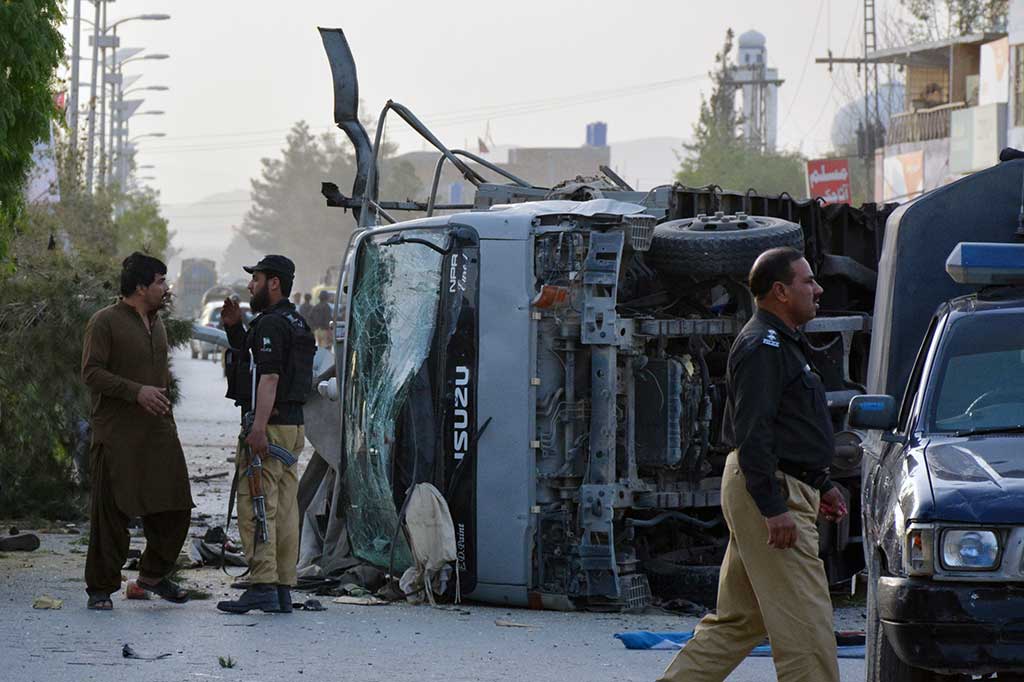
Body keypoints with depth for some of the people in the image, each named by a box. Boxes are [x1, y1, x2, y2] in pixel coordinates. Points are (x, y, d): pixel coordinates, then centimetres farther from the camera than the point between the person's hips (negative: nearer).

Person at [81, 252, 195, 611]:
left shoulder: (156, 323, 17)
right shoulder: (105, 322, -8)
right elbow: (92, 372, -14)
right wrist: (136, 391, -22)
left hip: (159, 433, 7)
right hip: (117, 436, -7)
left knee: (175, 506, 4)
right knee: (112, 513, -3)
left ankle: (154, 573, 21)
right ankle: (101, 588, 5)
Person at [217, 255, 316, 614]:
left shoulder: (271, 324, -12)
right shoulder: (297, 324, 19)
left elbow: (269, 376, -22)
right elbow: (250, 355, 31)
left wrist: (258, 428, -28)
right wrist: (235, 328, 18)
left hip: (269, 426, -10)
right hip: (293, 425, 10)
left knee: (256, 507, -10)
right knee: (284, 509, 8)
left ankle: (262, 586, -15)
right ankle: (283, 590, 9)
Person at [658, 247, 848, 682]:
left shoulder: (783, 344, 20)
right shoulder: (762, 347, -14)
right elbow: (752, 434, -21)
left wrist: (821, 485, 27)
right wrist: (774, 508, -25)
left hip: (770, 495, 11)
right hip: (770, 494, -11)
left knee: (739, 618, 13)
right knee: (804, 621, -9)